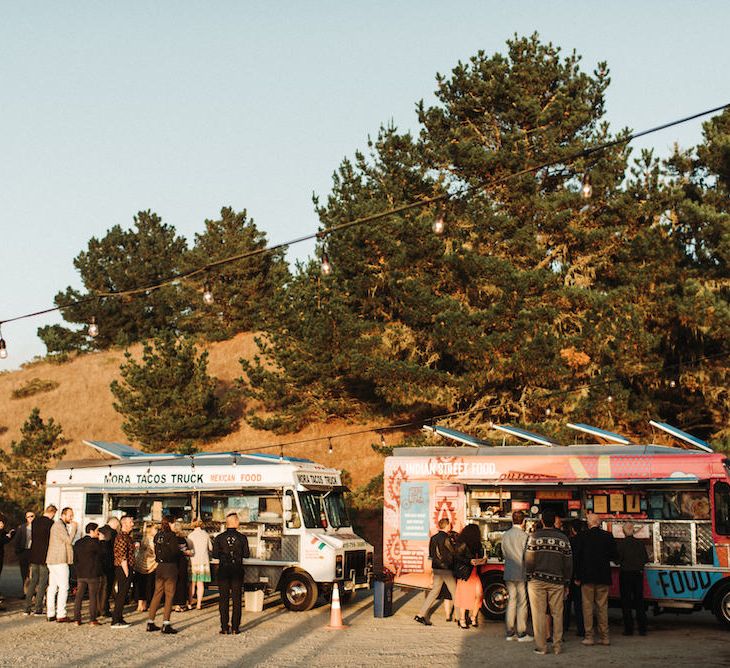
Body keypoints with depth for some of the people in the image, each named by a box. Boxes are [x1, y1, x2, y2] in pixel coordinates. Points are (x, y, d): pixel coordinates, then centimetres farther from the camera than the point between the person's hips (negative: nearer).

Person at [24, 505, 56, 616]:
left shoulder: (35, 521, 6)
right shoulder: (50, 523, -13)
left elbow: (32, 538, 14)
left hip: (34, 556, 6)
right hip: (45, 556, -6)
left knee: (32, 581, 13)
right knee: (42, 583, 1)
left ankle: (27, 608, 12)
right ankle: (38, 609, 2)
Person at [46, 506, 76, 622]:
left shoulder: (58, 525, 21)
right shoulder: (59, 525, -12)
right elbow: (69, 540, -17)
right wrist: (73, 527, -10)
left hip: (52, 561, 11)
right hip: (60, 561, -11)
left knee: (52, 587, 9)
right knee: (63, 587, -9)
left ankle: (50, 614, 11)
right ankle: (61, 615, -10)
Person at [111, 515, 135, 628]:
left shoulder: (126, 536, 17)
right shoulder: (122, 537, -16)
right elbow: (123, 558, -20)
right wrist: (127, 573, -19)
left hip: (125, 569, 10)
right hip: (123, 569, -10)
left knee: (122, 595, 14)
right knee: (122, 595, -6)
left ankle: (119, 619, 21)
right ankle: (116, 621, -3)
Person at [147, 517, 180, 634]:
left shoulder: (157, 535, 7)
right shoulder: (171, 536, -12)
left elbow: (156, 552, 9)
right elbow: (175, 551, -16)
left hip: (159, 567, 6)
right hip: (170, 567, -6)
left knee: (157, 593, 14)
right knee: (169, 595, -1)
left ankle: (150, 622, 17)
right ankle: (166, 624, -3)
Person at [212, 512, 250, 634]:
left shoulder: (219, 538, -4)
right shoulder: (242, 538, -4)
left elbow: (215, 555, -5)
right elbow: (246, 554, -2)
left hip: (223, 570, 0)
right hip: (237, 570, 0)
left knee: (223, 599, 5)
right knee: (236, 599, 7)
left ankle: (224, 628, 3)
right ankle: (235, 627, 6)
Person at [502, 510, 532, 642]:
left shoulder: (505, 535, 5)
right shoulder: (523, 535, -14)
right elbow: (527, 555, -11)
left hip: (508, 573, 6)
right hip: (521, 573, -6)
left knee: (511, 602, 11)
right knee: (522, 603, 1)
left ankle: (510, 633, 15)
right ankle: (521, 634, 4)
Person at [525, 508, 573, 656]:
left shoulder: (534, 537, -4)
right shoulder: (563, 538, 3)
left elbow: (529, 560, -5)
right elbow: (568, 563, 6)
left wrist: (529, 577, 6)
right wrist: (566, 582, 13)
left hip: (537, 581, -2)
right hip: (557, 582, 2)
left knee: (539, 614, 3)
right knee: (557, 614, 9)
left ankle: (541, 646, 4)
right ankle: (557, 646, 11)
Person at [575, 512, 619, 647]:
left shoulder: (584, 536, -5)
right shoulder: (608, 536, -1)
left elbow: (578, 557, -4)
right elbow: (615, 557, 2)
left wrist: (578, 577, 3)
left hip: (587, 577, -2)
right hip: (603, 577, 2)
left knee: (588, 606, 2)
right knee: (602, 606, 9)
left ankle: (589, 636, 1)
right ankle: (604, 636, 9)